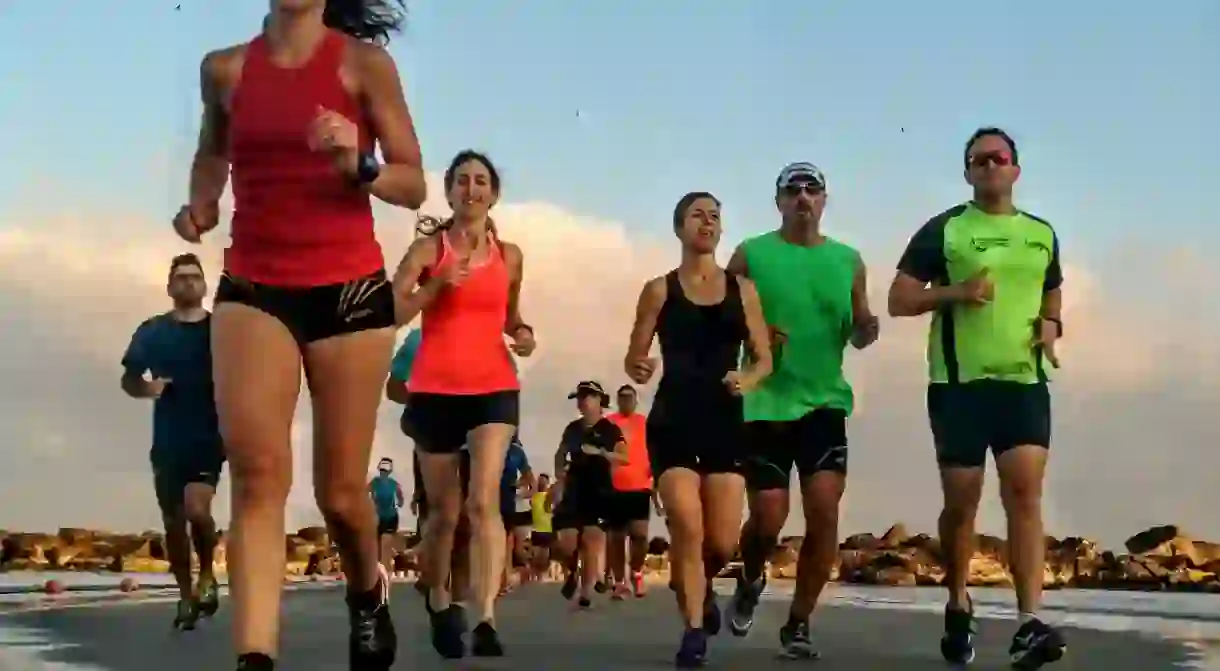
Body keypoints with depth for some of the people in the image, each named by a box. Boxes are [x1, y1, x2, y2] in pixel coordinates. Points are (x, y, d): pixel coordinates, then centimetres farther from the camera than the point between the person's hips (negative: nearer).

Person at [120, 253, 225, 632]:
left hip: (210, 437, -2)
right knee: (173, 522, 8)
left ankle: (207, 575, 5)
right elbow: (128, 378, 7)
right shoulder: (152, 332, 5)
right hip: (168, 441, 2)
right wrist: (145, 388, -13)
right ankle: (185, 596, 23)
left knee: (197, 509, -21)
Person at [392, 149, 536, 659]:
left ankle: (486, 621, -25)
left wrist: (522, 333, 4)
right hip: (434, 391, 0)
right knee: (443, 510, 10)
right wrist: (437, 283, -20)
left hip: (495, 388, 1)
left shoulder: (509, 255, 10)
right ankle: (439, 605, 32)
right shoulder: (427, 249, 1)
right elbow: (390, 313, -9)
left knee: (484, 501, -18)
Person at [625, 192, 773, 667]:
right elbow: (633, 358, 5)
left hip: (725, 421, 2)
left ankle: (699, 584, 35)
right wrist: (638, 369, -18)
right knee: (687, 527, -16)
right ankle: (693, 631, -1)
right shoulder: (660, 289, 4)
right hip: (673, 421, -2)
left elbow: (764, 359, 10)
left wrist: (747, 379, -12)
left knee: (723, 542, -1)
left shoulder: (742, 289, 8)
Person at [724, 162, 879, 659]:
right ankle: (750, 582, 30)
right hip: (765, 404, -2)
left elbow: (859, 334, 14)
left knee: (824, 513, -9)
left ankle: (798, 623, 5)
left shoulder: (848, 261, 8)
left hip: (824, 402, 2)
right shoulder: (751, 255, 0)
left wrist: (866, 328, -10)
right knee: (769, 518, -4)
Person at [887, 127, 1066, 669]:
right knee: (961, 501, 4)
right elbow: (899, 300, -1)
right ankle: (959, 608, 26)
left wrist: (1051, 326, 5)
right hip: (959, 384, -2)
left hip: (1025, 383, 2)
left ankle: (1030, 625, -17)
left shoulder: (1042, 234, 13)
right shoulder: (944, 229, 2)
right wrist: (957, 292, -16)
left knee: (1025, 493, -12)